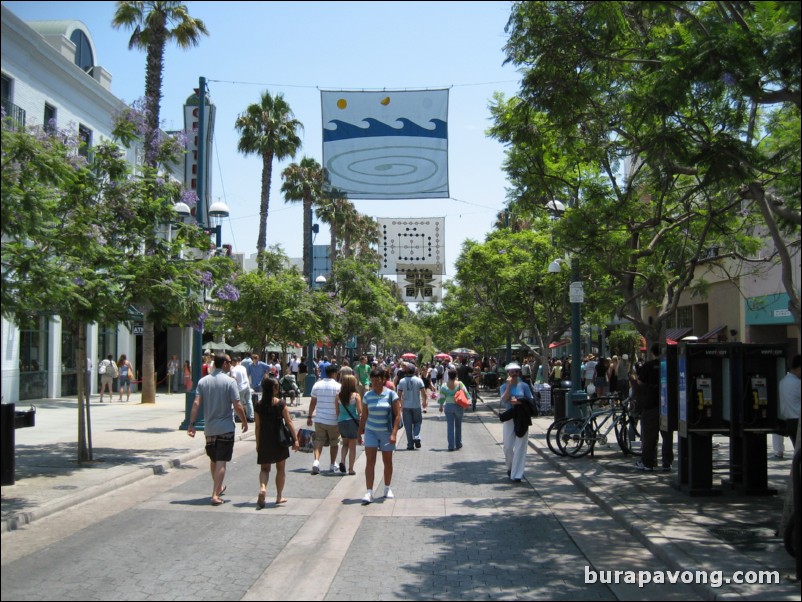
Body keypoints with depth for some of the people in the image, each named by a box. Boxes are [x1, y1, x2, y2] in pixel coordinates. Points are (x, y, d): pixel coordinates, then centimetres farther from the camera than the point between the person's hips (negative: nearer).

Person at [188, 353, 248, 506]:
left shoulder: (203, 381, 1)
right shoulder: (230, 381, -11)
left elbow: (196, 404, -6)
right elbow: (237, 406, -14)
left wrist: (191, 424, -4)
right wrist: (245, 422, 0)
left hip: (210, 429, 5)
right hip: (226, 428, -5)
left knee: (213, 460, 20)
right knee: (221, 462, -1)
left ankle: (218, 488, 37)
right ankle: (215, 494, -7)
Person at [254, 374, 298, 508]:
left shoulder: (259, 405, -4)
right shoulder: (280, 404, -10)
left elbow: (258, 425, 0)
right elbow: (289, 422, -9)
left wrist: (258, 443, 9)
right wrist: (295, 439, -3)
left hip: (264, 441, 2)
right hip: (279, 440, -1)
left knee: (264, 468, 11)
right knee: (280, 469, 13)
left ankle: (262, 488, -16)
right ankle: (279, 497, 19)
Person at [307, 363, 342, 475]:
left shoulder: (317, 385, 1)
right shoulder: (338, 386, -9)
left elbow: (313, 402, 4)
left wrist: (309, 417, 12)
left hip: (319, 419, 2)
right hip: (333, 420, -2)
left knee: (319, 441, 8)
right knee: (334, 442, 14)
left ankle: (316, 461, -13)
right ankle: (333, 465, 22)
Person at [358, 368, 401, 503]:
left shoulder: (391, 394, -8)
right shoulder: (368, 395, 1)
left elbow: (397, 415, -9)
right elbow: (364, 416, 8)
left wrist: (394, 433, -16)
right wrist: (360, 432, 8)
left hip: (386, 432, -1)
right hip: (371, 431, 1)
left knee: (387, 461, 11)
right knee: (370, 461, -8)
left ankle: (387, 489, 29)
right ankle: (369, 492, -8)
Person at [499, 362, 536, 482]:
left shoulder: (524, 386, 2)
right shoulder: (504, 387, 3)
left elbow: (531, 402, 1)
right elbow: (504, 399, -15)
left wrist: (519, 402, -14)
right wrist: (509, 385, -18)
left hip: (522, 419, -1)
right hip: (509, 418, 1)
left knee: (520, 447, -3)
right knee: (508, 446, 3)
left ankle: (517, 474, 1)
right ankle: (510, 467, 30)